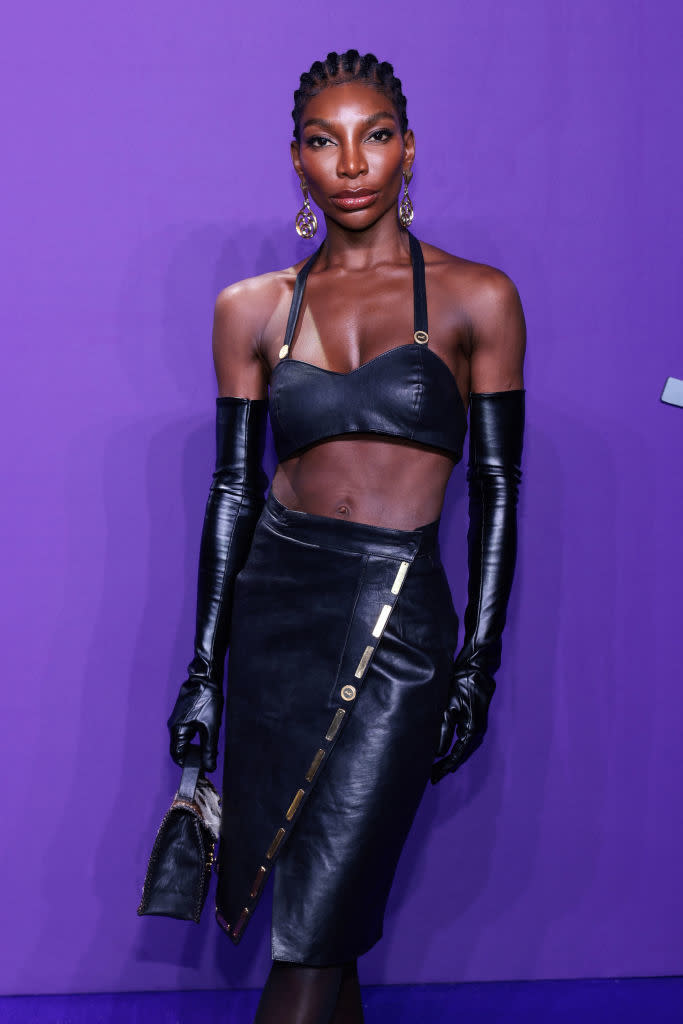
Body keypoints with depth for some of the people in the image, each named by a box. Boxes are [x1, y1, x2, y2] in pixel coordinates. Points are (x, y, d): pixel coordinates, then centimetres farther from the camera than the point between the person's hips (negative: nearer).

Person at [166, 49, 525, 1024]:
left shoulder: (475, 300, 1)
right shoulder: (253, 309, 7)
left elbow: (497, 488, 2)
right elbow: (234, 490, 9)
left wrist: (479, 665, -3)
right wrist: (204, 668, 8)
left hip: (400, 621, -3)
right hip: (273, 606, 3)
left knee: (309, 940, -5)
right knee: (315, 925, 8)